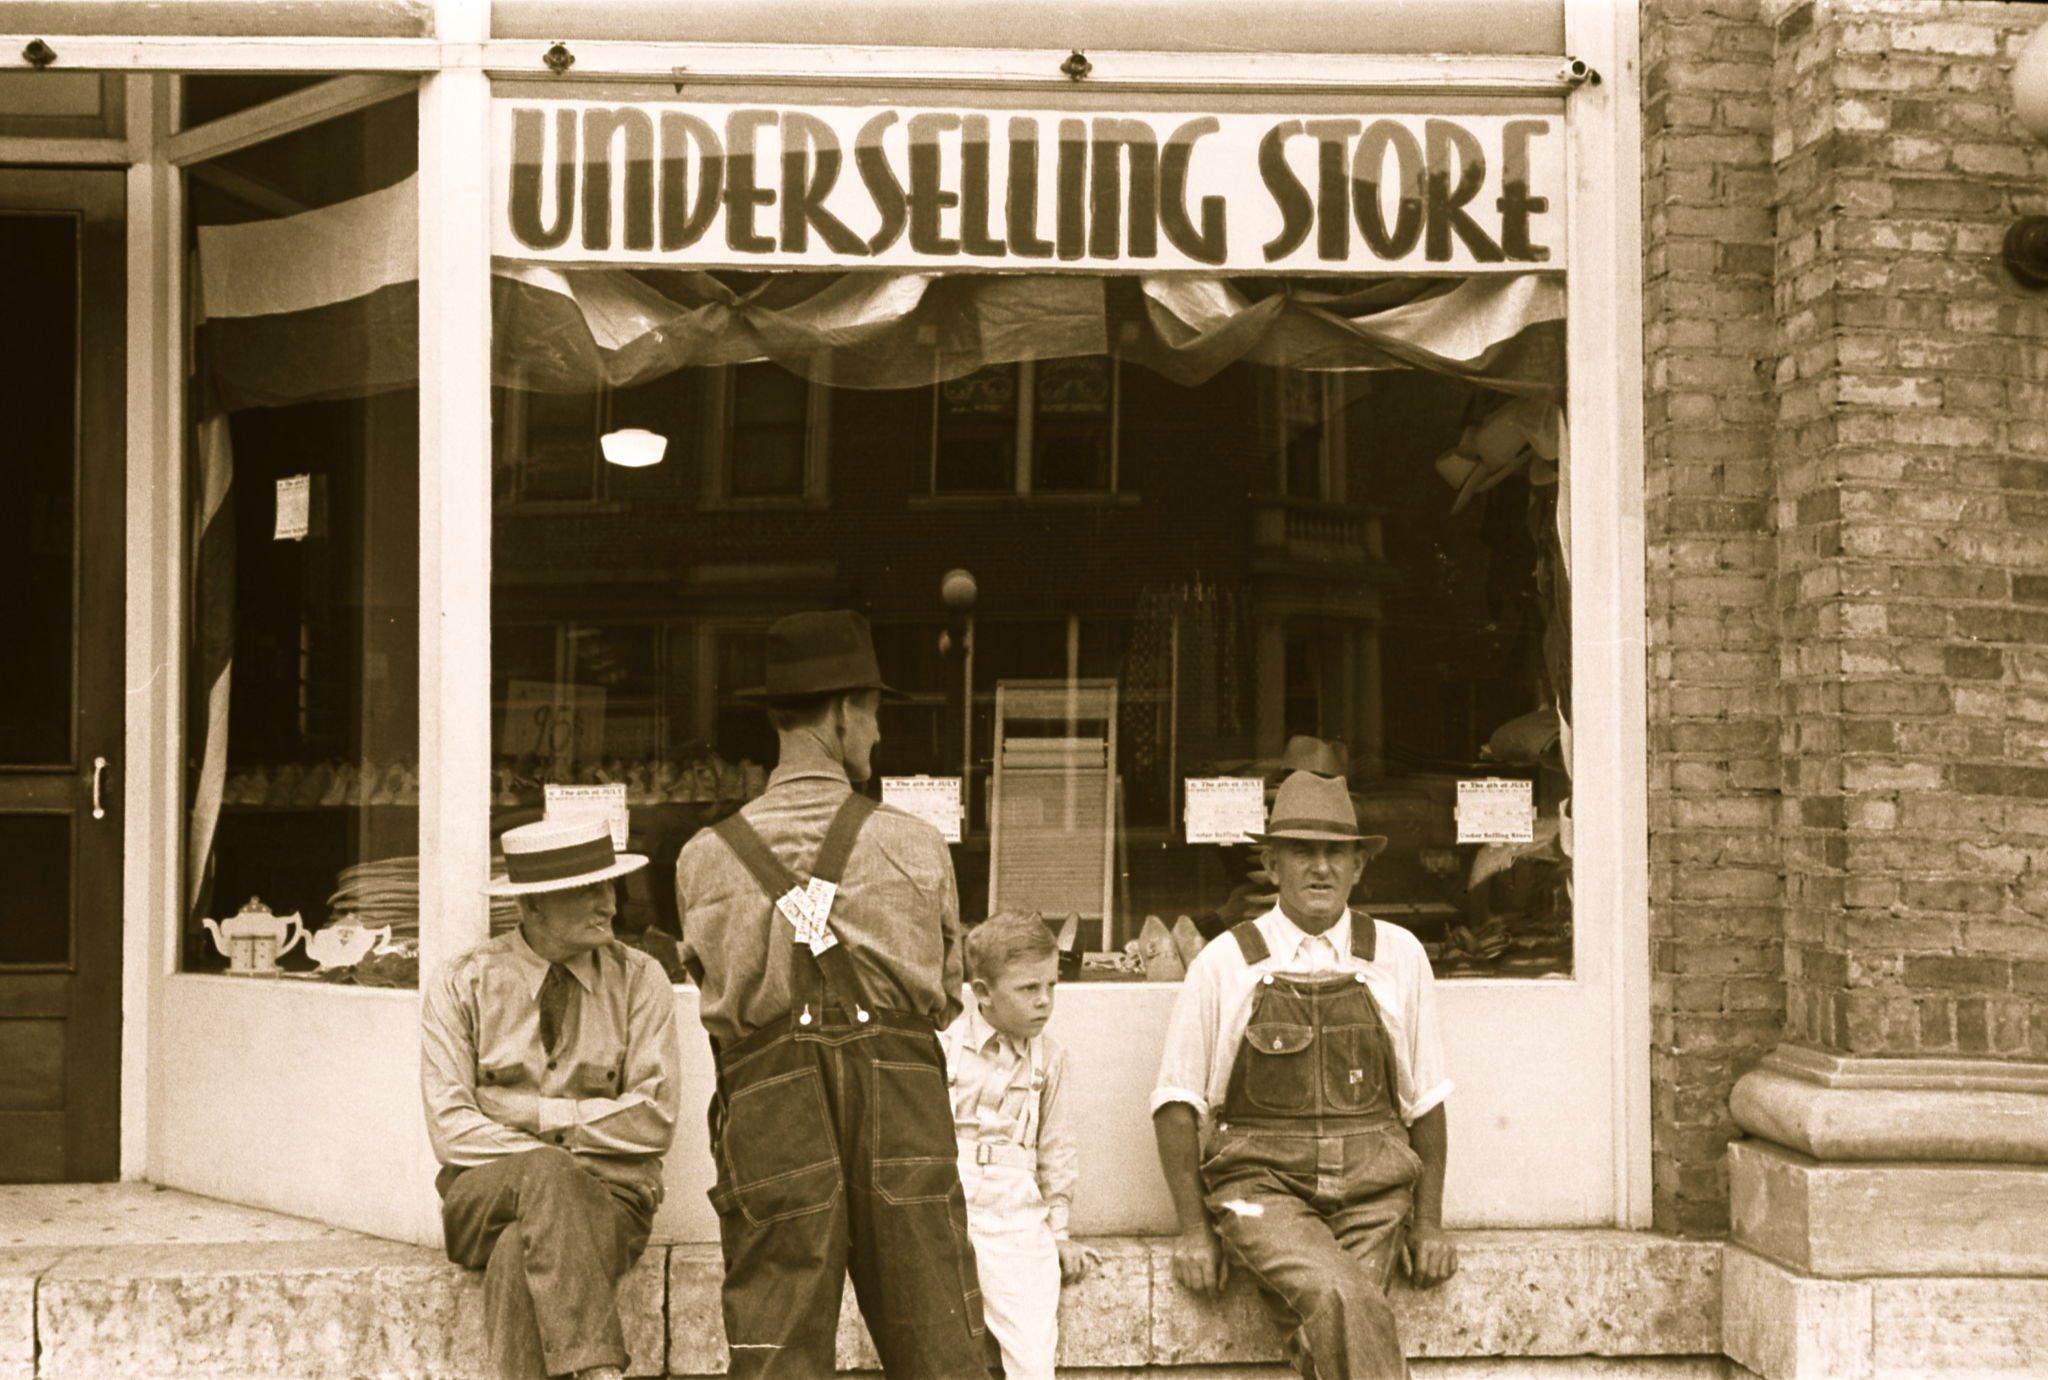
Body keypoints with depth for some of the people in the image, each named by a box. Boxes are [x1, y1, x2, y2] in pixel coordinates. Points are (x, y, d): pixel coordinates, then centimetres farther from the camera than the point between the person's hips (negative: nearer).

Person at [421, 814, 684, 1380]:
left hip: (608, 1193, 0)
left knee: (521, 1255, -33)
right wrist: (555, 1164, -16)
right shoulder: (461, 987, 3)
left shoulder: (639, 980, 6)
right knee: (548, 1176, -35)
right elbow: (452, 1130, -5)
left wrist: (540, 1114, -6)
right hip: (488, 1192, 0)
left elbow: (655, 1118, -1)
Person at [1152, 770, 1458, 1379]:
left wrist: (1429, 1222, 10)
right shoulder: (1224, 964, 4)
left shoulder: (1398, 957, 10)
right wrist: (1193, 1229, 0)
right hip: (1262, 1188, -2)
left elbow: (1425, 1099, 15)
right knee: (1343, 1299, -30)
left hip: (1370, 1192, 2)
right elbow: (1177, 1102, 6)